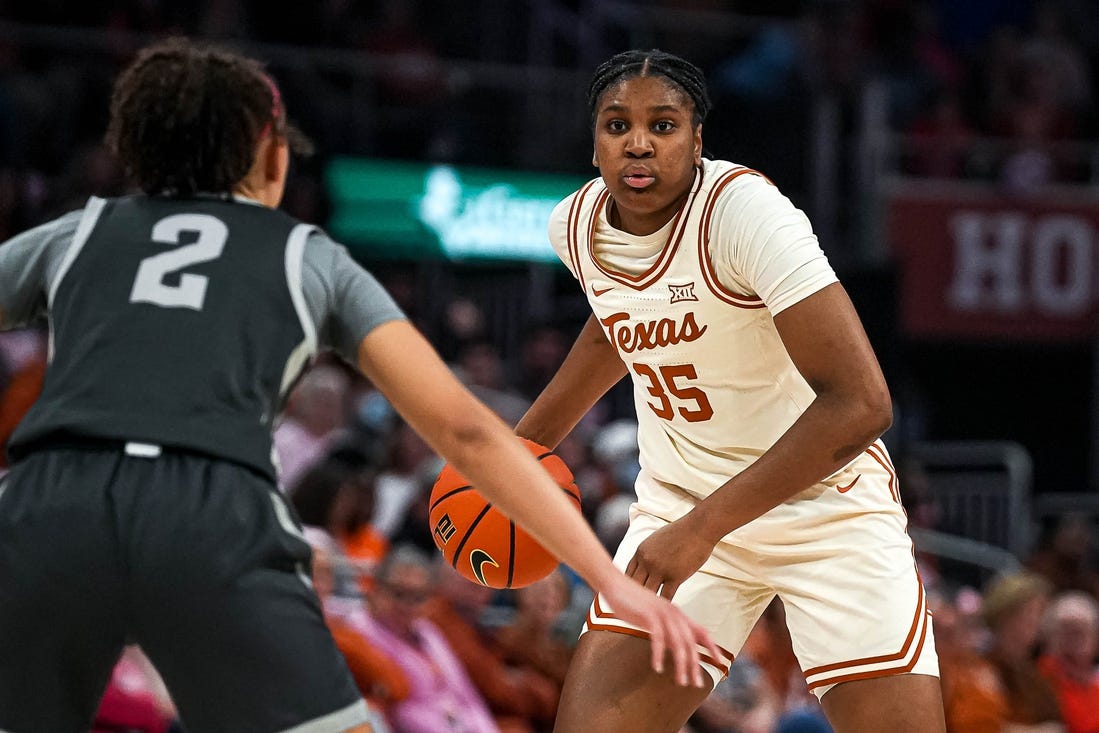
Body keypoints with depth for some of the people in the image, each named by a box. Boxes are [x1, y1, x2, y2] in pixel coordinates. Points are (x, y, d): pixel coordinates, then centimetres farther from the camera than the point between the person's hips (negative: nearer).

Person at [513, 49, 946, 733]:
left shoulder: (744, 208, -24)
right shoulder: (577, 224, -4)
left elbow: (860, 402, -30)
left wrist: (702, 528, -30)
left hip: (828, 504, -4)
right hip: (679, 502, 4)